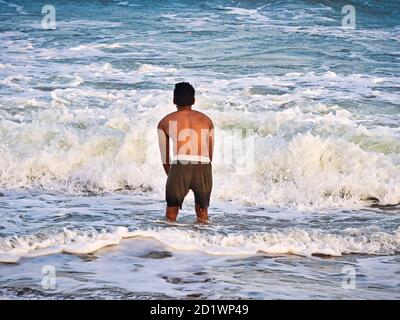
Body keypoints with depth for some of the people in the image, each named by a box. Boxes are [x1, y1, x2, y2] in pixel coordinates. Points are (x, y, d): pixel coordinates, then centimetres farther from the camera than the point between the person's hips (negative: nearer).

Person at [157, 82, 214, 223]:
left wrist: (171, 176, 32)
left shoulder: (165, 122, 19)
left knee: (171, 215, 12)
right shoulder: (206, 120, 24)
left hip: (180, 168, -2)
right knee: (203, 213, 19)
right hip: (203, 168, 2)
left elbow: (165, 157, 21)